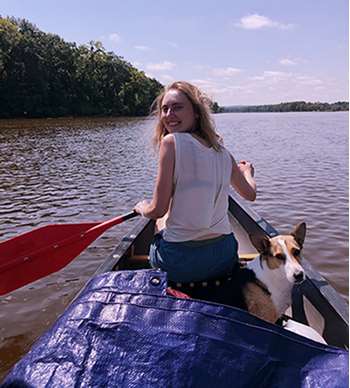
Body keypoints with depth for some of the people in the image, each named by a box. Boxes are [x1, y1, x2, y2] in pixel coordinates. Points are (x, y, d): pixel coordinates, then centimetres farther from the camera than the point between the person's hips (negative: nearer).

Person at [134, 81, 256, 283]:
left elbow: (158, 210, -14)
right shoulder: (223, 152, 3)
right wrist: (247, 171, 41)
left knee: (155, 240, 29)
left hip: (181, 263, -4)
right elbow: (250, 194, 20)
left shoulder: (171, 141, -14)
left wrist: (141, 207, 10)